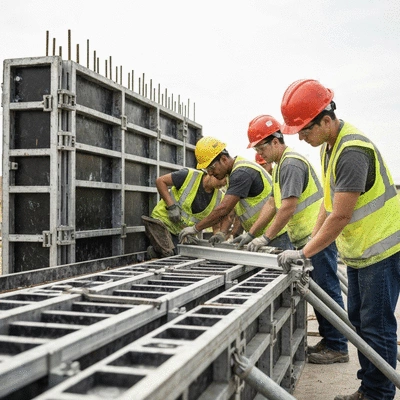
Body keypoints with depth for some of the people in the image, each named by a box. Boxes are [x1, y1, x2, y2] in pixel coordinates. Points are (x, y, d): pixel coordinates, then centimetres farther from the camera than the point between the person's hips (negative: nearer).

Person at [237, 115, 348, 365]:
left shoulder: (291, 163, -14)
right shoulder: (282, 165, 19)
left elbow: (288, 207, -21)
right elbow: (272, 204, 19)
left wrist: (265, 239, -17)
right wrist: (250, 235, 14)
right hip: (307, 239, 10)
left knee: (326, 291, -4)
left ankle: (337, 348, 4)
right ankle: (328, 341, 22)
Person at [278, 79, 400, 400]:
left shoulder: (352, 151, -25)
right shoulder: (329, 145, 7)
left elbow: (340, 217, -26)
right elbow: (330, 200, 13)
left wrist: (304, 253, -20)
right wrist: (312, 241, 8)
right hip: (358, 250, 10)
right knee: (359, 321, 15)